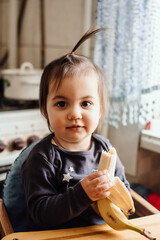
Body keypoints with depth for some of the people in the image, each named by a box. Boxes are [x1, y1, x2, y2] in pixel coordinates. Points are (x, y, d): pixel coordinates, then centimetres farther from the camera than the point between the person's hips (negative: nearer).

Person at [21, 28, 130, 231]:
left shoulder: (104, 147, 1)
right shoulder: (42, 157, -13)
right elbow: (39, 212, -16)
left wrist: (112, 192, -13)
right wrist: (82, 194, -25)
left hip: (102, 232, 4)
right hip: (55, 235, -3)